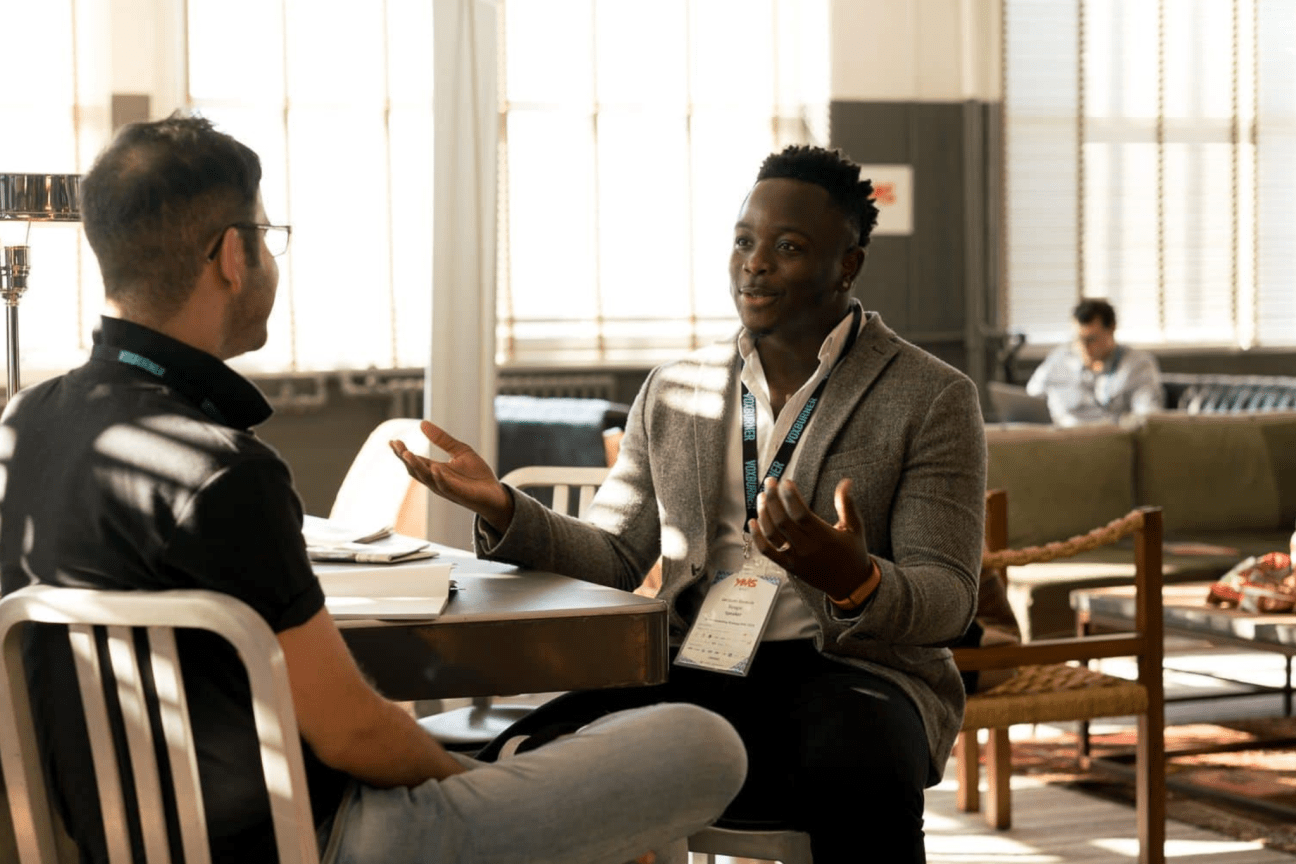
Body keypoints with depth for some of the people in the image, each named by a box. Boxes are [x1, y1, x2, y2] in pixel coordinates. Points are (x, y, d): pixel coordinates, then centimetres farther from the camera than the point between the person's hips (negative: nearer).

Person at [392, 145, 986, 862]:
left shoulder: (933, 399, 3)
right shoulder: (673, 393, 17)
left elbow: (947, 599, -3)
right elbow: (614, 558, 16)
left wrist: (853, 581, -27)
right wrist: (503, 510, -4)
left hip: (853, 666, -3)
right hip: (698, 668, 3)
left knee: (857, 779, -39)